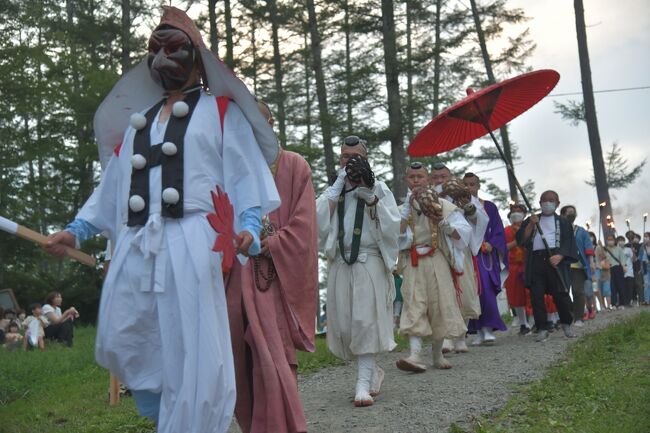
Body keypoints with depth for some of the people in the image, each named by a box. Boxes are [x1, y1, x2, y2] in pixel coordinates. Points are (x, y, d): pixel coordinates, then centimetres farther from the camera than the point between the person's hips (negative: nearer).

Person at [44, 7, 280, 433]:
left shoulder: (221, 112, 12)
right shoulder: (137, 123, 26)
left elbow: (246, 174, 1)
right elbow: (113, 186, 25)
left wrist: (250, 224, -14)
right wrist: (76, 229, 17)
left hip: (190, 243, -6)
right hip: (135, 248, 6)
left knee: (191, 355, -7)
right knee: (121, 344, 5)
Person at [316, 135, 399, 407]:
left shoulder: (379, 188, 8)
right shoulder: (332, 191, 14)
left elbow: (393, 226, -1)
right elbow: (317, 221, -4)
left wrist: (371, 199, -12)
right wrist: (338, 186, -7)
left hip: (369, 263, -3)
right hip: (340, 263, 3)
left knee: (365, 321, -13)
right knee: (344, 324, 3)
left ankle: (364, 383, -11)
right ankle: (373, 371, 23)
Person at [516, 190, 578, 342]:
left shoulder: (563, 222, 17)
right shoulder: (530, 220, 20)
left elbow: (569, 242, 6)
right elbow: (521, 240, 8)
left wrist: (560, 256, -12)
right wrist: (531, 225, -5)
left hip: (556, 260, -1)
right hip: (535, 260, 1)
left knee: (561, 294, -6)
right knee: (536, 295, -6)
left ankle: (566, 324, 15)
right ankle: (542, 328, 0)